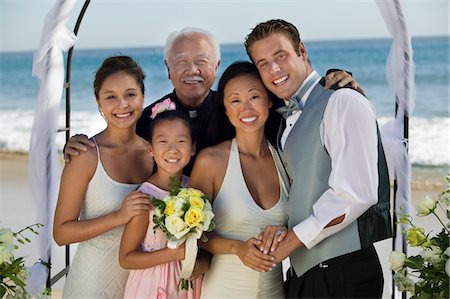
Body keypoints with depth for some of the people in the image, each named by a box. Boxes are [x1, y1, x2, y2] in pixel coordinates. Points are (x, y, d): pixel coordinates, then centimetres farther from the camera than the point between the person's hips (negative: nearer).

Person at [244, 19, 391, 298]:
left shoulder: (343, 102, -12)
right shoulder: (288, 118, 14)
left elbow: (356, 194, -20)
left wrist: (292, 240, -14)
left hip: (344, 272, -7)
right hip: (303, 269, 7)